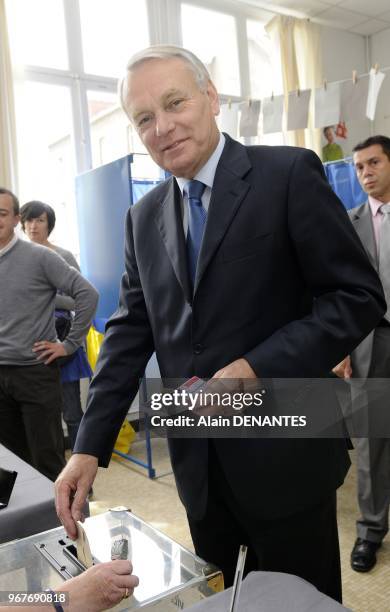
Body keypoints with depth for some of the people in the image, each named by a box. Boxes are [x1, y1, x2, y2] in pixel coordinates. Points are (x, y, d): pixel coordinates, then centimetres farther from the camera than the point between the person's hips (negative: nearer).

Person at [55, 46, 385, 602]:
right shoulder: (145, 219, 7)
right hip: (199, 463, 5)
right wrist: (90, 447, -2)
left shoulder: (289, 173, -8)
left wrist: (258, 368, -21)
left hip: (284, 454, -4)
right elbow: (130, 334, 5)